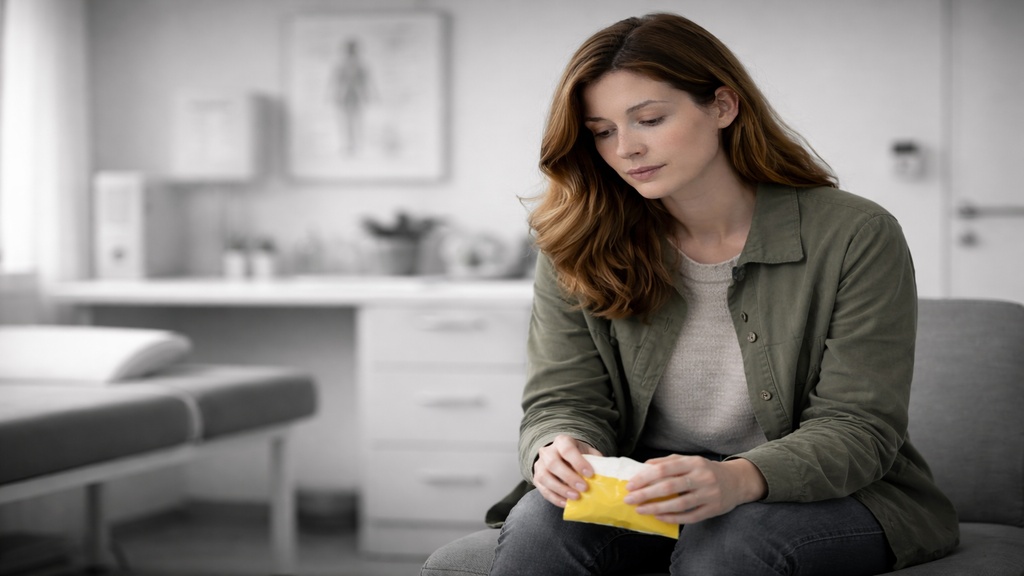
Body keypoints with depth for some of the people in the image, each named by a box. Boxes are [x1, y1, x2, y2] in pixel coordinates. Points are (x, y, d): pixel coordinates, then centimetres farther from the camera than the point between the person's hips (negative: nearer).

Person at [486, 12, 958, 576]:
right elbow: (564, 401, -1)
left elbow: (857, 428, -14)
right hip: (651, 494, 2)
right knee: (539, 521, -28)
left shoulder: (856, 237, -11)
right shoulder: (580, 251, -1)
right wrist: (558, 450, -27)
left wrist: (740, 479, -34)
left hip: (826, 494, -2)